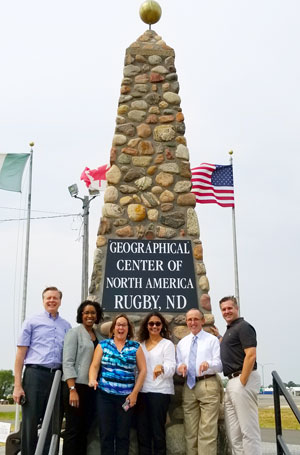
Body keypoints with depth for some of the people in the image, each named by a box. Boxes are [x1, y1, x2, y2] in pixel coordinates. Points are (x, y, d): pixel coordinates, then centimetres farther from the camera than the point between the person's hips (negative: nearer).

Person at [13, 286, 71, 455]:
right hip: (35, 374, -3)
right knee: (30, 423, -2)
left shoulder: (66, 326, 15)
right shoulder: (32, 322, 6)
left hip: (58, 377, 3)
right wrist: (18, 385, -6)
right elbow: (21, 354, 2)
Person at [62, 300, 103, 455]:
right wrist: (72, 390, -18)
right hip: (76, 386, -6)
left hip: (93, 388, 6)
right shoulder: (74, 333, -3)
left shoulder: (99, 337, 14)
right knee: (73, 429, -2)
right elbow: (67, 362, -11)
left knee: (85, 429, 10)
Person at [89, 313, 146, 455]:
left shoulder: (136, 347, 5)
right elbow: (94, 366, 1)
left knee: (123, 435, 6)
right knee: (106, 433, 2)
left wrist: (134, 393, -4)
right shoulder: (103, 345, 6)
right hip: (105, 395, 0)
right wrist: (92, 380, -19)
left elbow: (142, 370, 3)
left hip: (126, 396, 0)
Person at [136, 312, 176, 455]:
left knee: (158, 431, -2)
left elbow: (171, 368, -11)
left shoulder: (167, 344, -1)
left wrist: (161, 368, -33)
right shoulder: (140, 345, 13)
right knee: (142, 430, 8)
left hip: (160, 391, -4)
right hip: (142, 391, 5)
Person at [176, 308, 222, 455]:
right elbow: (178, 366, 17)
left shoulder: (212, 340, 6)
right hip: (189, 386, 4)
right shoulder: (182, 343, 18)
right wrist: (180, 367, -7)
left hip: (208, 385, -4)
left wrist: (209, 364, -23)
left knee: (207, 430, -9)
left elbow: (220, 364, -2)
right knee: (190, 430, 5)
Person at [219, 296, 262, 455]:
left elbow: (251, 355, -18)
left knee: (248, 429, -7)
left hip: (242, 380, -10)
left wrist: (242, 382, -19)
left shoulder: (243, 326, -9)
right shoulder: (229, 330, 19)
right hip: (232, 382, 10)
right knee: (233, 430, 12)